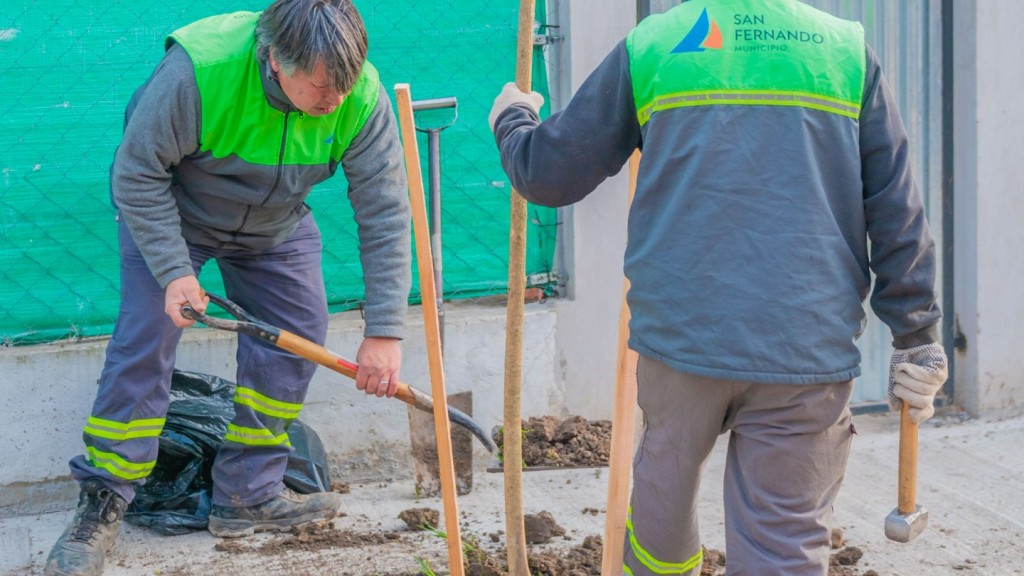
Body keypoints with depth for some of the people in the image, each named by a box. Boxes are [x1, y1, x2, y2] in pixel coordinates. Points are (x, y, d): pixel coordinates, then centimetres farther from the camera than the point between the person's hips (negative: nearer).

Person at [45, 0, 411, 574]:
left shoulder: (363, 99, -29)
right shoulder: (197, 70, -40)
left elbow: (385, 214, -24)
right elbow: (137, 175, -27)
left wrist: (384, 331, -25)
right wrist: (174, 271, -31)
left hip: (275, 226, 4)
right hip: (168, 211, -4)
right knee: (145, 340, -12)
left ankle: (248, 495, 10)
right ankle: (101, 506, -3)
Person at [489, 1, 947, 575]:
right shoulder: (848, 50, 6)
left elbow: (547, 176, 12)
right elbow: (899, 217, 4)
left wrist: (510, 119, 33)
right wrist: (918, 340, 10)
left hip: (681, 332, 1)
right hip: (809, 351, 0)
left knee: (664, 484, 25)